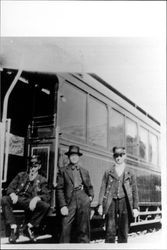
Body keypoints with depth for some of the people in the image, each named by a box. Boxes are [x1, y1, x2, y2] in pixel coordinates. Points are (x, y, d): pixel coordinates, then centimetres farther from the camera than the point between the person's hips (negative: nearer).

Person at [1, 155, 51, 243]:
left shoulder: (42, 180, 14)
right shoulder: (21, 175, 19)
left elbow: (47, 196, 2)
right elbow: (10, 188, 12)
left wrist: (37, 198, -21)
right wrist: (12, 194, -14)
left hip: (30, 202, -1)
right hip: (17, 199, 1)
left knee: (45, 206, -30)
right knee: (4, 200, -30)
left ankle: (29, 227, -12)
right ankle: (14, 228, -25)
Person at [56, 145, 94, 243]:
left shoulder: (84, 171, 17)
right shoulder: (63, 171, 7)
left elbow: (89, 186, 24)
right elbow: (60, 189, 2)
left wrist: (91, 196, 3)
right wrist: (63, 205, -7)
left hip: (84, 201, 2)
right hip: (70, 201, -2)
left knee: (83, 229, 3)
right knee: (66, 229, -5)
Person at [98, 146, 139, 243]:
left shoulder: (130, 173, 12)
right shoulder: (108, 172, 12)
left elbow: (135, 191, 11)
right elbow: (103, 188, 8)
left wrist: (135, 207, 5)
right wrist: (100, 204, -1)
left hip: (124, 202, 1)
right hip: (111, 202, 0)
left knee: (123, 232, 2)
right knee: (110, 231, -6)